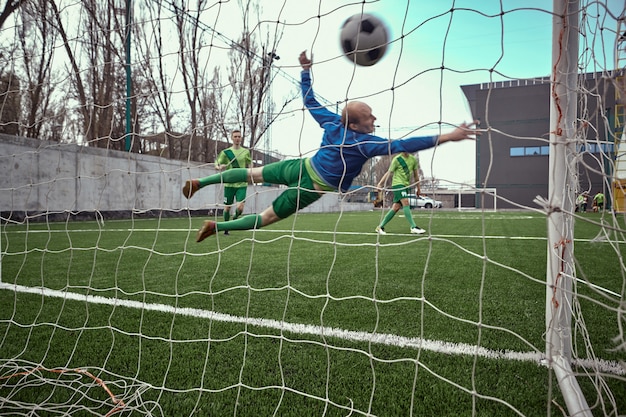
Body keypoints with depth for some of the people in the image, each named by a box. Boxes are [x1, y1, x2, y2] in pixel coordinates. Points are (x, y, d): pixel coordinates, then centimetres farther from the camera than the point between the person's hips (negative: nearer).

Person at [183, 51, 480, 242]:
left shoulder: (332, 122, -1)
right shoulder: (366, 142, -18)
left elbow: (308, 99, 9)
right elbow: (402, 146, -26)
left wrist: (305, 69, 19)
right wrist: (447, 137, -28)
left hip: (299, 167, 5)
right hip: (310, 187, -5)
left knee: (252, 174, 18)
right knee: (266, 217, 6)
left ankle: (199, 182, 19)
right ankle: (216, 226, 5)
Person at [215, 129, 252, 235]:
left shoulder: (246, 152, 6)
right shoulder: (226, 152, 2)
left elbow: (250, 165, 18)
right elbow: (216, 164, 4)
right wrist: (220, 167, -20)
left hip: (242, 184, 0)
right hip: (229, 184, 0)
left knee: (240, 208, -11)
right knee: (227, 207, 6)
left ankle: (235, 217, 24)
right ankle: (226, 228, 24)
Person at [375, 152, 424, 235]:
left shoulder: (413, 159, 10)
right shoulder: (397, 159, -5)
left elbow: (415, 174, 18)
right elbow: (389, 172, -3)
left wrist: (418, 188, 20)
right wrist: (380, 184, -10)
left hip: (406, 185, 6)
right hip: (398, 184, -6)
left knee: (396, 207, 1)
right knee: (406, 203, -20)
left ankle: (380, 227, 7)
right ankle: (413, 227, -20)